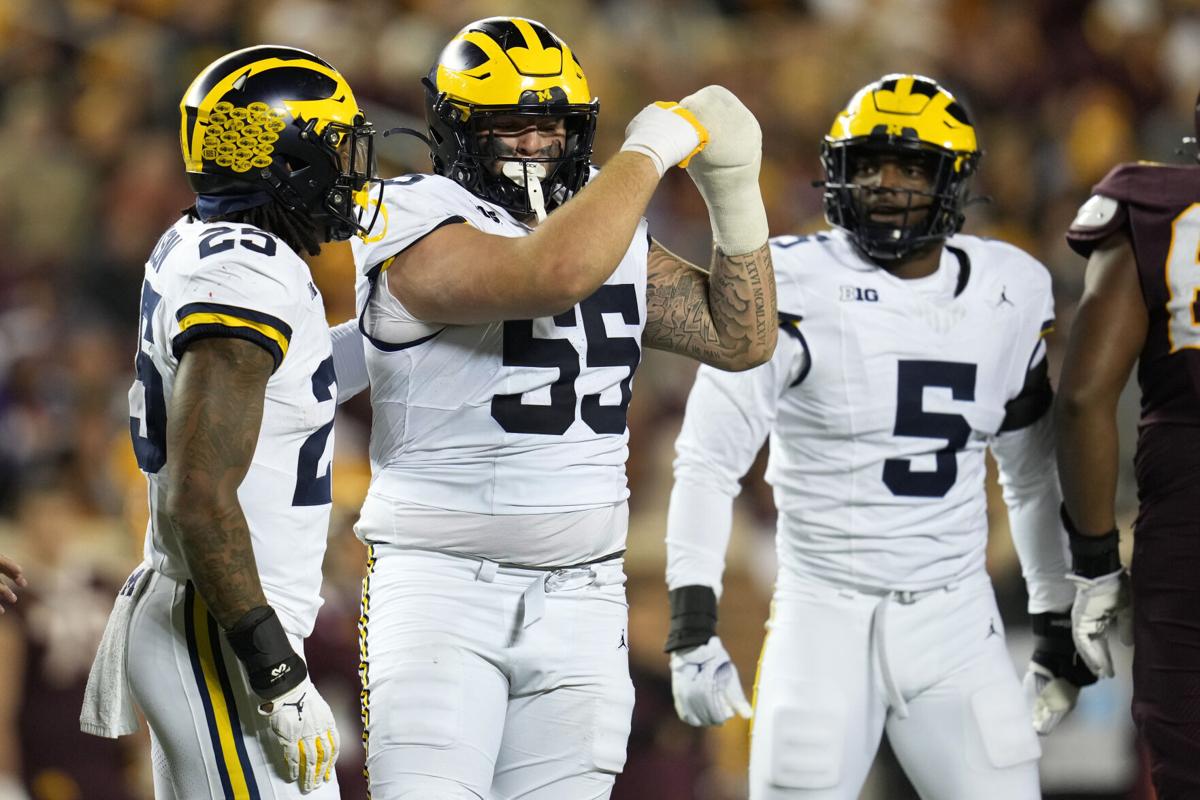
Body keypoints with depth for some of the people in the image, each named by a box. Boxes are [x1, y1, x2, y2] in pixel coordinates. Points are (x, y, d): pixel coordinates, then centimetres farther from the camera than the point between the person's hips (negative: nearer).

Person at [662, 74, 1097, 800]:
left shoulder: (1010, 297, 5)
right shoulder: (795, 288, -9)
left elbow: (1035, 475, 17)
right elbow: (710, 459, -10)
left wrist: (1061, 631, 16)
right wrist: (693, 629, -16)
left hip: (957, 622, 4)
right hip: (828, 616, -3)